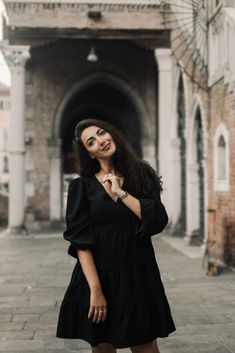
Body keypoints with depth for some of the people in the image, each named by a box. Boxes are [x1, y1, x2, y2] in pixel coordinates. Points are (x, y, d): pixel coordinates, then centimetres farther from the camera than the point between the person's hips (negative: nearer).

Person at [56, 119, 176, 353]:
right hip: (98, 276, -1)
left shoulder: (141, 176, 6)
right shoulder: (82, 186, 0)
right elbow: (81, 242, -9)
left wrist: (120, 192, -10)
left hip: (139, 278, 1)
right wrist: (95, 289, -18)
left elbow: (158, 219, -8)